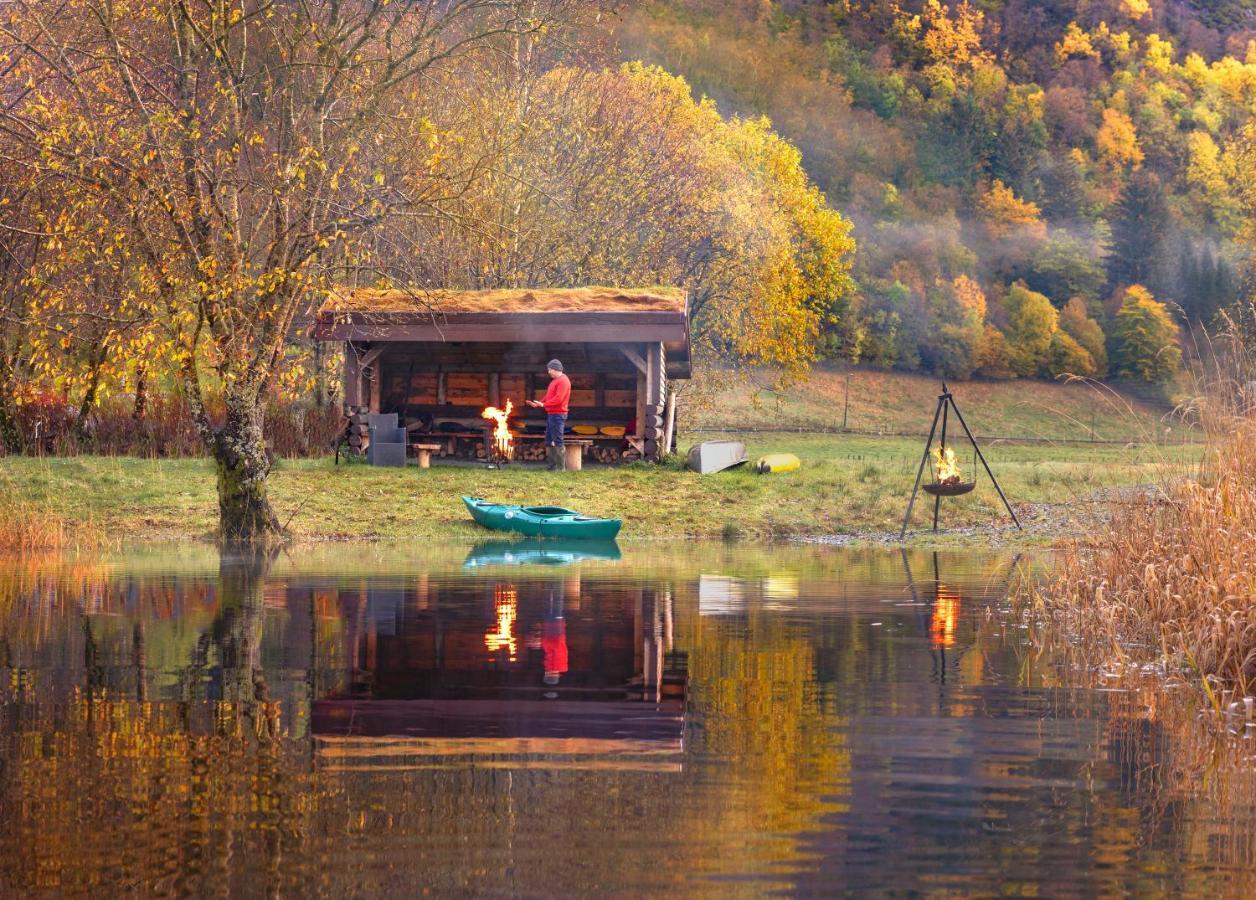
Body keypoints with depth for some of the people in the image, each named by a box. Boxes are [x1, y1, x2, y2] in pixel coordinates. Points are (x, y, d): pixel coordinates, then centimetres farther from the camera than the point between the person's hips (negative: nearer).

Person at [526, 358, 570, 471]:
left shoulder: (563, 381, -12)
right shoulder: (554, 381, 20)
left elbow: (558, 398, -22)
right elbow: (549, 397, 24)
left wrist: (544, 404, -22)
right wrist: (538, 403, 12)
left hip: (558, 415, -11)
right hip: (551, 414, 11)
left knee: (557, 440, -10)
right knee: (548, 440, 11)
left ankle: (561, 466, -10)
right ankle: (552, 464, 14)